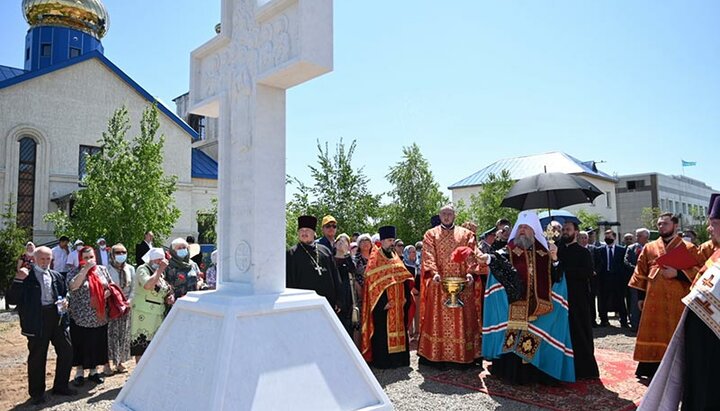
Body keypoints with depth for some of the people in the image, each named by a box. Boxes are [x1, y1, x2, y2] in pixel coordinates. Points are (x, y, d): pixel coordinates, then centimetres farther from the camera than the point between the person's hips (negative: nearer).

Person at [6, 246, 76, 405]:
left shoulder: (57, 276, 9)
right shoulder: (26, 276, -5)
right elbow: (12, 300, -12)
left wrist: (65, 302, -1)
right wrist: (18, 280, -23)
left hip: (57, 317, 5)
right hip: (37, 320, -4)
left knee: (66, 352, 10)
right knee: (37, 358, 7)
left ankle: (60, 386, 28)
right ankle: (36, 393, 25)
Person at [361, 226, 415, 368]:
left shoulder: (395, 257, 15)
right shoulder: (375, 259, -6)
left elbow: (403, 278, 16)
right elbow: (373, 282, -12)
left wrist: (406, 296, 5)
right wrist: (383, 301, -18)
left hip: (398, 302, 7)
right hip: (383, 303, -6)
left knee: (398, 329, 10)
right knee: (383, 331, -4)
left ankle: (399, 358, 19)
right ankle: (382, 360, 4)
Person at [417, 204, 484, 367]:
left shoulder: (466, 234, 11)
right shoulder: (430, 234, 9)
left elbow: (471, 256, 2)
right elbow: (428, 256, -4)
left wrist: (471, 272, -15)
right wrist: (434, 273, -19)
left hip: (462, 284, 1)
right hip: (438, 284, -1)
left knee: (462, 318, 3)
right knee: (438, 318, 1)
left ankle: (464, 355, 10)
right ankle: (436, 354, 7)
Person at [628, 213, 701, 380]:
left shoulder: (688, 248, 3)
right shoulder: (649, 248, 10)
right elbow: (641, 274, 10)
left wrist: (677, 273, -18)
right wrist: (640, 296, 5)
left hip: (677, 301, -2)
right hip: (653, 300, 2)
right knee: (653, 334, 6)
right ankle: (651, 370, 15)